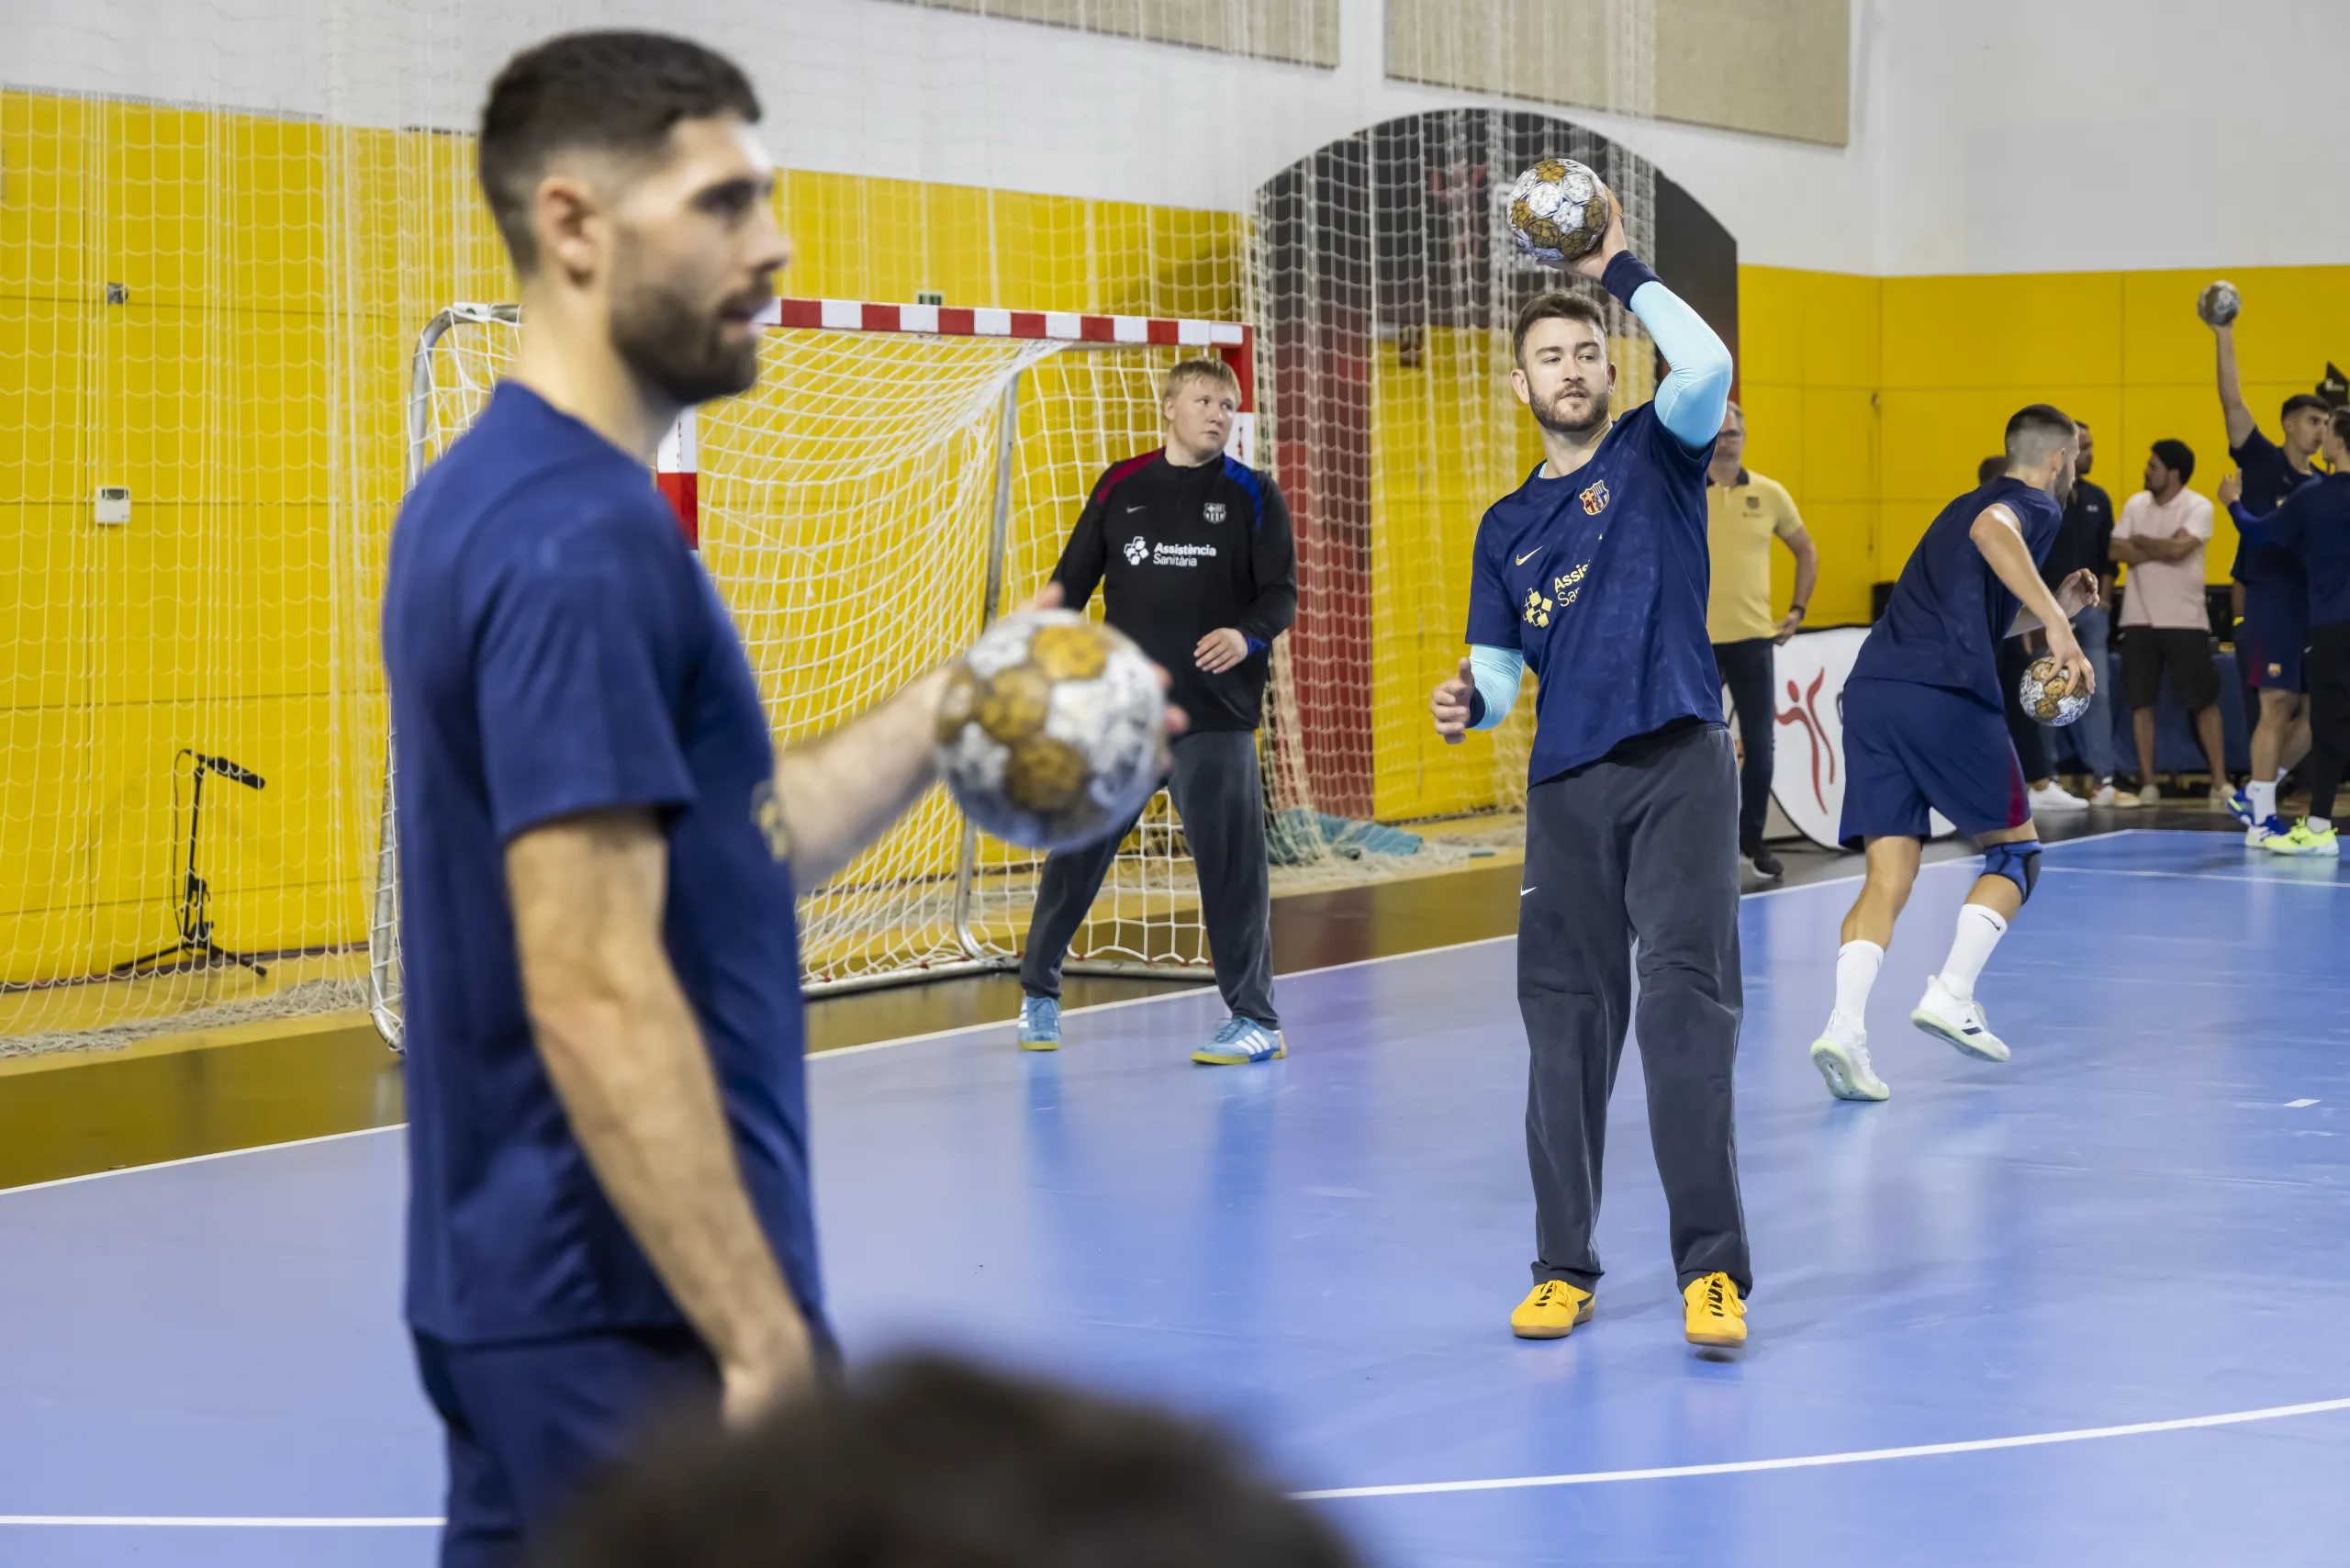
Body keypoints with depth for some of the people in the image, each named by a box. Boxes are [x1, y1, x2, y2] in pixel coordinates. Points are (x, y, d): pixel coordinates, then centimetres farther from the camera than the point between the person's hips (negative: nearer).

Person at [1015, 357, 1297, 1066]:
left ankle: (1256, 1019, 3)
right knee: (1075, 848, 6)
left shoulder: (1252, 494, 2)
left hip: (1215, 714, -2)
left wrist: (1248, 636, -21)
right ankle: (1038, 991, 25)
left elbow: (1281, 594, -1)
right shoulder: (1121, 487, 8)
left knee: (1231, 861, -7)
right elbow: (1071, 583, 13)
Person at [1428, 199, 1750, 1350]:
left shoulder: (1657, 454, 5)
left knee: (1687, 1012, -12)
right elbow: (1500, 665, 16)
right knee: (1564, 1023, 5)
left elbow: (1705, 367, -16)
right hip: (1566, 786, 4)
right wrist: (1468, 702, -7)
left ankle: (1712, 1271, -11)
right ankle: (1563, 1268, 14)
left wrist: (1620, 268, -4)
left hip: (1677, 769, -4)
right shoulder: (1506, 526, 17)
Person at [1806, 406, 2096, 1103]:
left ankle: (1845, 1027, -19)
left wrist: (2053, 608, 40)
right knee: (2014, 849, 13)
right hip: (1946, 694, -7)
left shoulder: (1966, 503, 33)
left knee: (1889, 874, 0)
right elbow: (1990, 530, -19)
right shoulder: (2035, 506, 7)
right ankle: (1952, 996, 0)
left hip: (1872, 688, 7)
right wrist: (2056, 622, -24)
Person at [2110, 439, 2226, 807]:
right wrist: (2162, 548, -14)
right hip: (2140, 619, 4)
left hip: (2185, 621, -4)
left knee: (2204, 702, 0)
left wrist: (2140, 541, -7)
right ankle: (2148, 784, 11)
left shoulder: (2198, 507, -8)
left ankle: (2220, 783, 5)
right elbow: (2117, 551, -5)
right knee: (2140, 701, 4)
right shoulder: (2135, 504, 5)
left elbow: (2178, 548, -23)